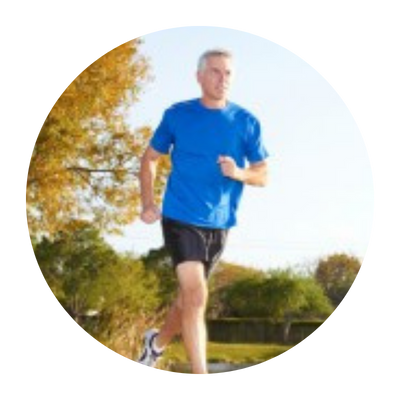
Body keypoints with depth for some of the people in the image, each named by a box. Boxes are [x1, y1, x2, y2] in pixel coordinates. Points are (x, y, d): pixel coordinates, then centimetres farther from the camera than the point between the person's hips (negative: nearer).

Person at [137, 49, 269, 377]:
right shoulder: (177, 115, -1)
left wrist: (239, 173, -17)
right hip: (181, 218, -3)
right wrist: (148, 204, 2)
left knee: (189, 296, 18)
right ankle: (201, 379, -19)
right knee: (196, 295, -18)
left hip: (219, 224, 3)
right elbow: (150, 159, 11)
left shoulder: (247, 122, 1)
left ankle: (157, 343, 46)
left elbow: (263, 176, 4)